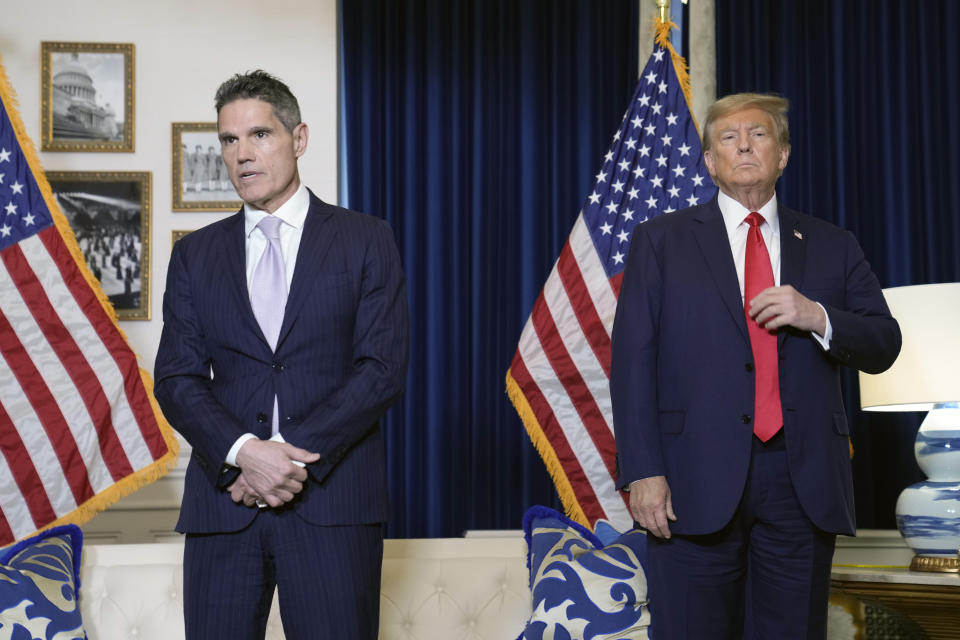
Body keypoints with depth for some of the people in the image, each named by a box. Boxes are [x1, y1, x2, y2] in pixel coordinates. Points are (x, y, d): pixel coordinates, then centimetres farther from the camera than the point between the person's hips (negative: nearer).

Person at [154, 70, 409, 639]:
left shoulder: (365, 240, 6)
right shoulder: (195, 255, 14)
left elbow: (384, 369, -3)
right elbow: (176, 378, 5)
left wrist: (297, 456, -12)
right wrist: (242, 452, -13)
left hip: (333, 500, -2)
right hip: (224, 499, 2)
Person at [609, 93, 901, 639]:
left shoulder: (833, 247, 15)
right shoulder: (662, 241, 9)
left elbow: (884, 346, 11)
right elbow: (632, 358, 1)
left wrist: (818, 317, -10)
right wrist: (643, 470, -10)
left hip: (804, 485, 2)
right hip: (698, 480, -2)